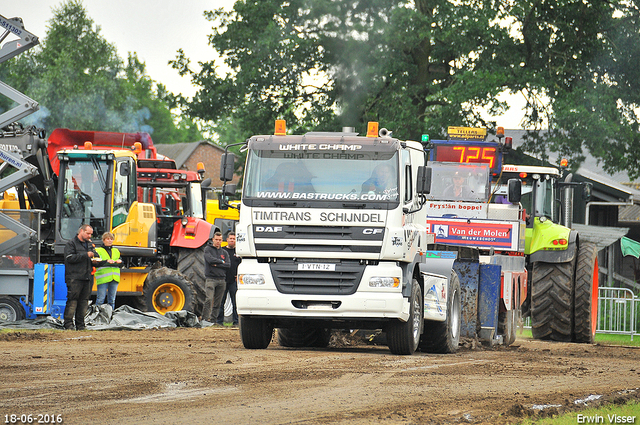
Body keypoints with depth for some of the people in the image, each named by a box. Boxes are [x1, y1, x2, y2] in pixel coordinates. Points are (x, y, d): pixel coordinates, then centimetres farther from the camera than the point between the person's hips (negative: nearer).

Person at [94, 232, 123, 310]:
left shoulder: (116, 251, 20)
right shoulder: (98, 251, 5)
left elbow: (122, 264, 16)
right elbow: (96, 263, -9)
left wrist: (120, 262, -7)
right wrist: (107, 261, -20)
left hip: (114, 277, 5)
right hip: (103, 279, -5)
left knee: (112, 300, 7)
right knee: (100, 299, -8)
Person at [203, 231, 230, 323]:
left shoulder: (224, 252, 17)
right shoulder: (208, 249, 7)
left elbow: (228, 265, 4)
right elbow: (210, 259, -11)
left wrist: (216, 265, -6)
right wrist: (221, 262, -1)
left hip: (221, 279, 4)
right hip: (210, 278, -4)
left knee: (218, 301, 3)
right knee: (209, 299, -15)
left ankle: (213, 318, 7)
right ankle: (205, 318, -16)